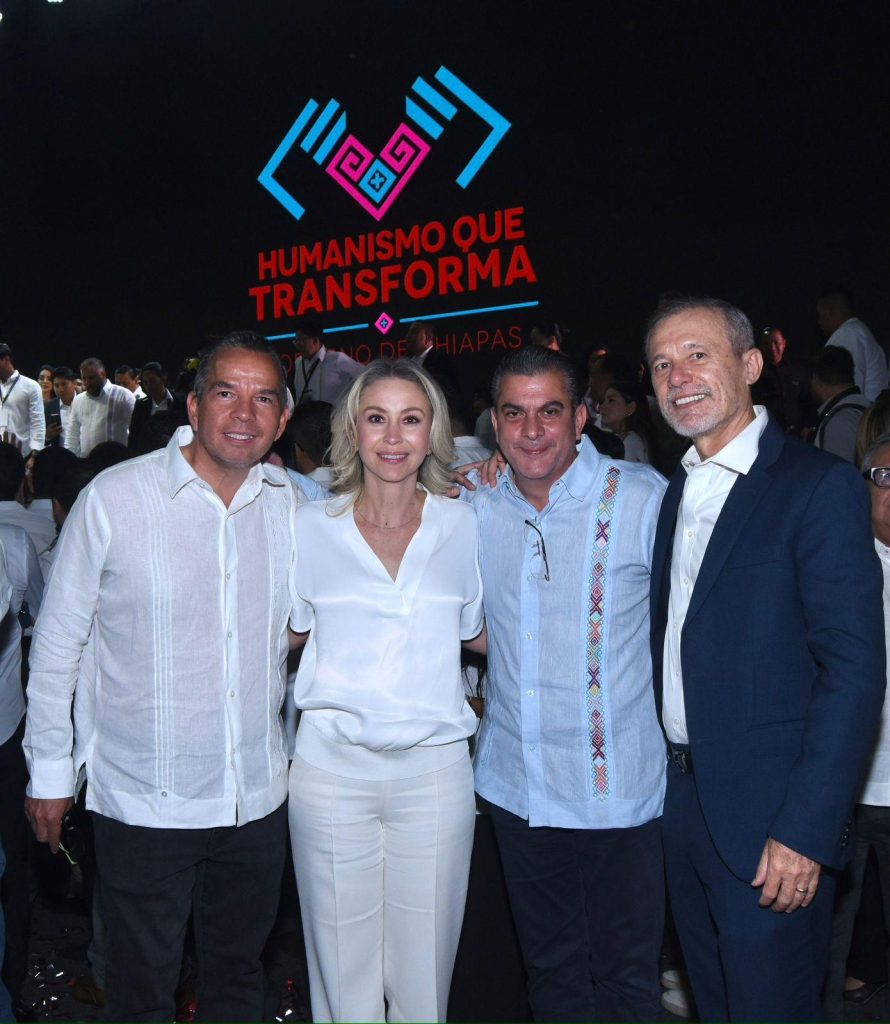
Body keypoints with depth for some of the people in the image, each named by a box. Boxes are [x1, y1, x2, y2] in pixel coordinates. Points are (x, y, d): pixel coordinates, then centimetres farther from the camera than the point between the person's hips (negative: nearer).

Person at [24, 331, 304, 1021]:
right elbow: (57, 642, -5)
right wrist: (49, 770, -1)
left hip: (258, 798, 4)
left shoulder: (292, 506, -2)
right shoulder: (114, 498, -13)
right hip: (142, 801, -3)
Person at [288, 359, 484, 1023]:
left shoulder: (464, 526, 3)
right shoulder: (311, 526, 2)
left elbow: (480, 634, 12)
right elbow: (284, 634, 12)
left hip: (434, 769, 1)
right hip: (332, 768, 0)